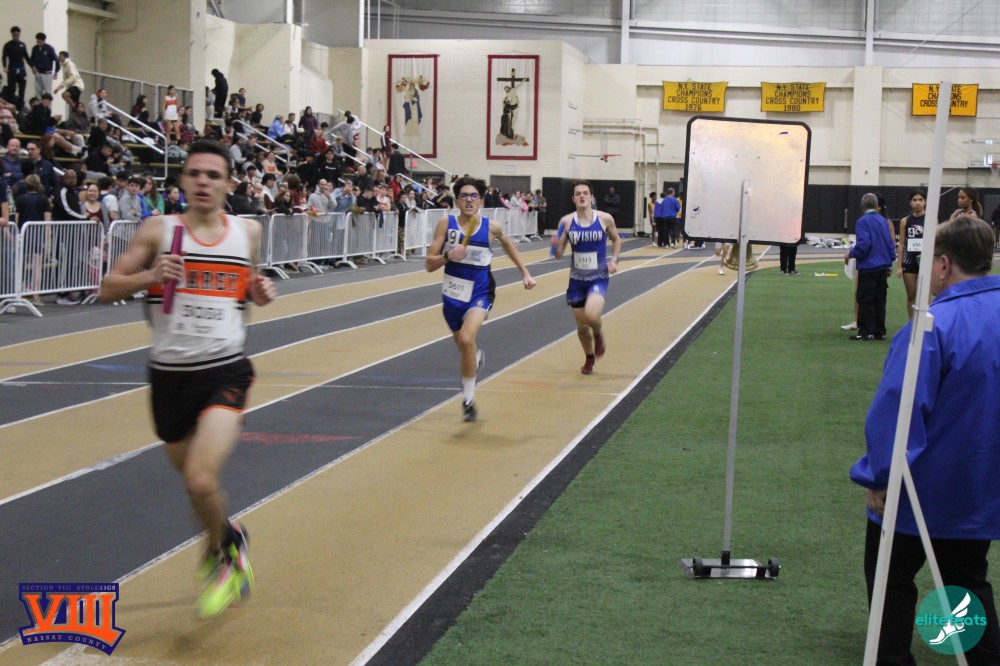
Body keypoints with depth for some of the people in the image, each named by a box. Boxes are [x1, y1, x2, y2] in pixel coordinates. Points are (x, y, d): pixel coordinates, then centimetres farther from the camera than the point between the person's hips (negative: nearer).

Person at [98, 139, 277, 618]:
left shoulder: (247, 231, 4)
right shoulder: (158, 230, -3)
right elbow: (107, 290, 0)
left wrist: (260, 293, 0)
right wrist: (149, 276, -19)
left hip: (225, 370, -1)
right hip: (170, 374, 1)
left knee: (201, 480, -20)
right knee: (194, 484, 15)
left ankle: (222, 553, 9)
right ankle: (227, 544, 45)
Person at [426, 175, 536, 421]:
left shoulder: (492, 227, -6)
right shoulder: (445, 224, -7)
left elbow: (507, 244, 18)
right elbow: (429, 265, -7)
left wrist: (525, 273, 18)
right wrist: (447, 256, -26)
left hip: (480, 293, -2)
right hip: (453, 293, 2)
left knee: (466, 339, -27)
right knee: (463, 346, 19)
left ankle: (468, 398, -14)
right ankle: (476, 357, 59)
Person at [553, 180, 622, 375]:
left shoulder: (605, 219, -7)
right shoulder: (567, 221, -5)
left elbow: (616, 240, 12)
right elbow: (559, 254, -1)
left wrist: (614, 260, -3)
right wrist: (556, 246, -23)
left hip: (598, 278, -2)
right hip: (577, 279, 2)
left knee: (591, 315, -27)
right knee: (581, 326, 9)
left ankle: (598, 334, 9)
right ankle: (589, 358, 37)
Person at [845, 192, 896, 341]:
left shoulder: (863, 221, -11)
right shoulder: (883, 220, 8)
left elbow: (863, 244, -19)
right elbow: (890, 244, 10)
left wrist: (850, 254, -5)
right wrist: (889, 263, 19)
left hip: (868, 266, -6)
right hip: (883, 267, 6)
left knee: (865, 300, 0)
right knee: (879, 300, 11)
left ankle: (866, 332, -1)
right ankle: (879, 332, 13)